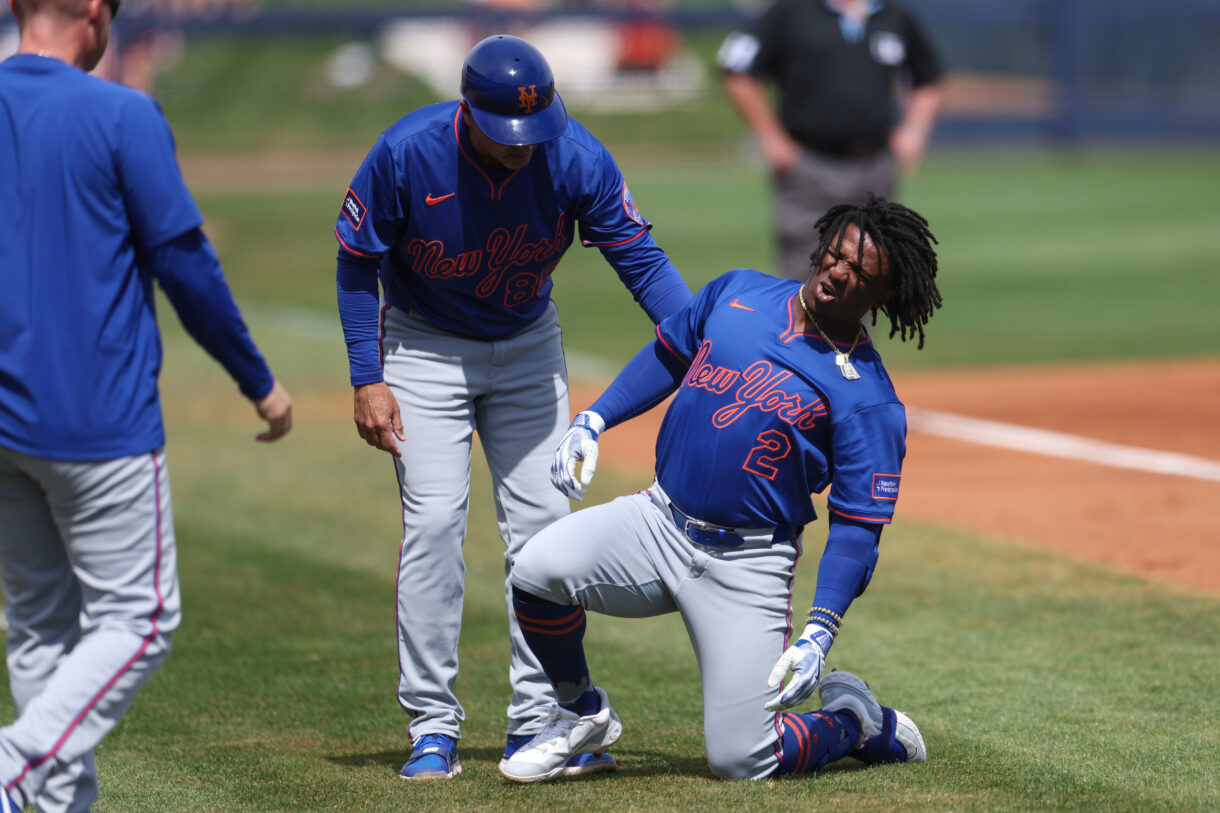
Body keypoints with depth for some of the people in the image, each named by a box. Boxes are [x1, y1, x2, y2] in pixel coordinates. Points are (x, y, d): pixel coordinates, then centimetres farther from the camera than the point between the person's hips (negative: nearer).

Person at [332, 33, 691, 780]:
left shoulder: (577, 160, -23)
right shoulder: (406, 155, -26)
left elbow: (641, 259, -18)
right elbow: (357, 264, -13)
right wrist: (368, 379, -17)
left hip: (528, 348, 2)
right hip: (426, 347, -2)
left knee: (543, 522, -2)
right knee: (435, 521, -11)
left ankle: (536, 724, 5)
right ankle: (433, 726, -4)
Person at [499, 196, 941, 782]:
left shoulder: (870, 398, -9)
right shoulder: (737, 293, 5)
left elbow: (857, 528, -10)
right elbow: (667, 355, 21)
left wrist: (818, 634, -20)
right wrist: (591, 422, 9)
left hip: (747, 567, -4)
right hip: (658, 521, 4)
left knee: (740, 761, -13)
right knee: (540, 568, -24)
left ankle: (856, 722, 21)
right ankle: (581, 713, 5)